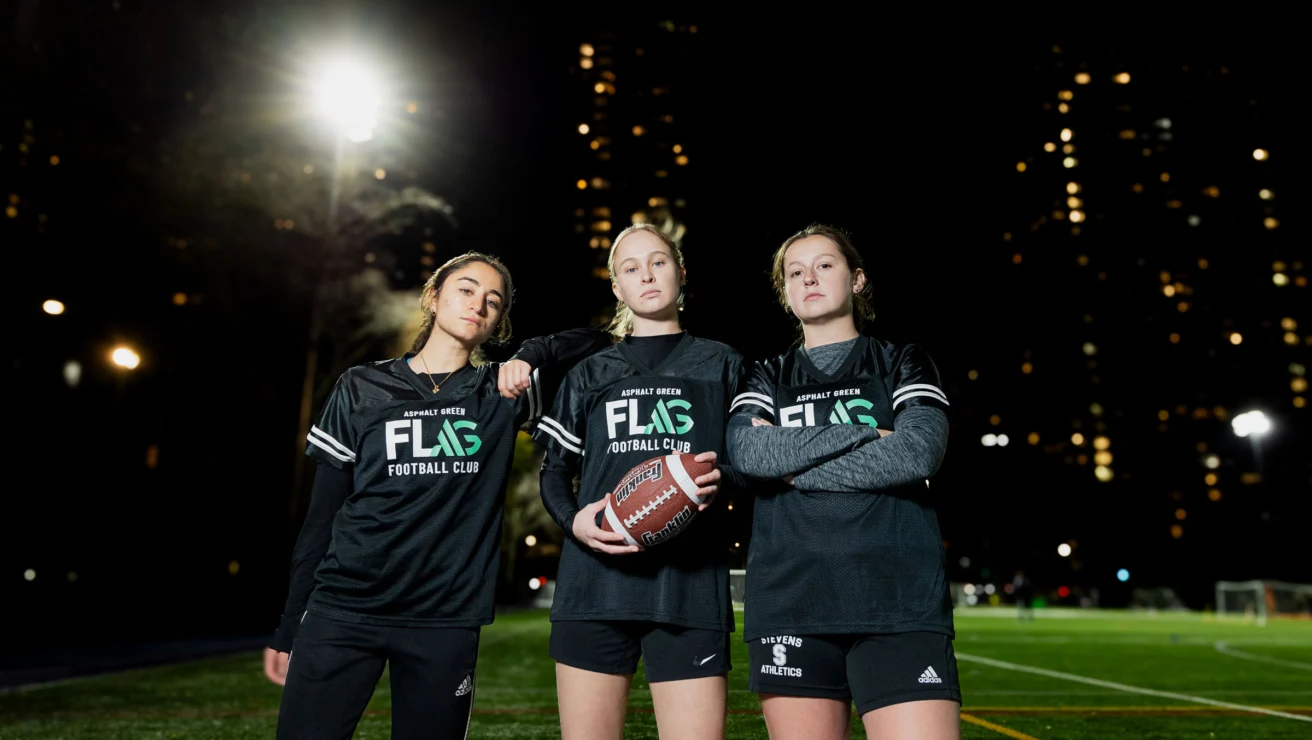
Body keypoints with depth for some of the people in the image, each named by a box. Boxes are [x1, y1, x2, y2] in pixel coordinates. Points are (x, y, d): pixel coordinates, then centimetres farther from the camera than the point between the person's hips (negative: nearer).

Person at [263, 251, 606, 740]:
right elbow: (322, 515, 7)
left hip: (446, 623, 0)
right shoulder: (363, 388, 5)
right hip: (341, 612, 0)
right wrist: (289, 627, 7)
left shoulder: (503, 395, 5)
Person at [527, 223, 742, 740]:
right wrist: (573, 521, -6)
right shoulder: (589, 375, 14)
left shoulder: (722, 365, 12)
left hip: (690, 584, -1)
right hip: (595, 582, 2)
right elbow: (553, 473, 15)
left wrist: (722, 479, -10)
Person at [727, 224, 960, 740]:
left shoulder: (904, 363, 12)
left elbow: (919, 450, -8)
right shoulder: (767, 378, 16)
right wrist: (866, 431, -7)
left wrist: (793, 463, -5)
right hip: (788, 602, 2)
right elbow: (745, 451, -5)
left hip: (898, 600, -1)